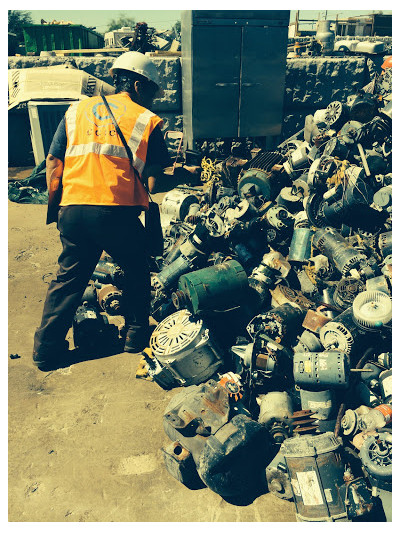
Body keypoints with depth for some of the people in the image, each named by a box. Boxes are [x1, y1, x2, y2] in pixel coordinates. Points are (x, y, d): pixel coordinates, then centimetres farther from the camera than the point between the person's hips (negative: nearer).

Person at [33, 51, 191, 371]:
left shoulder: (76, 110, 17)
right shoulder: (146, 119, 7)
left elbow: (53, 163, 13)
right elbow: (156, 183, 1)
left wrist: (55, 202, 23)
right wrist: (179, 181, 20)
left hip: (72, 210, 4)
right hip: (117, 212, -4)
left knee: (68, 278, 17)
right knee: (137, 272, 19)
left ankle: (47, 349, 19)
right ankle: (136, 336, 29)